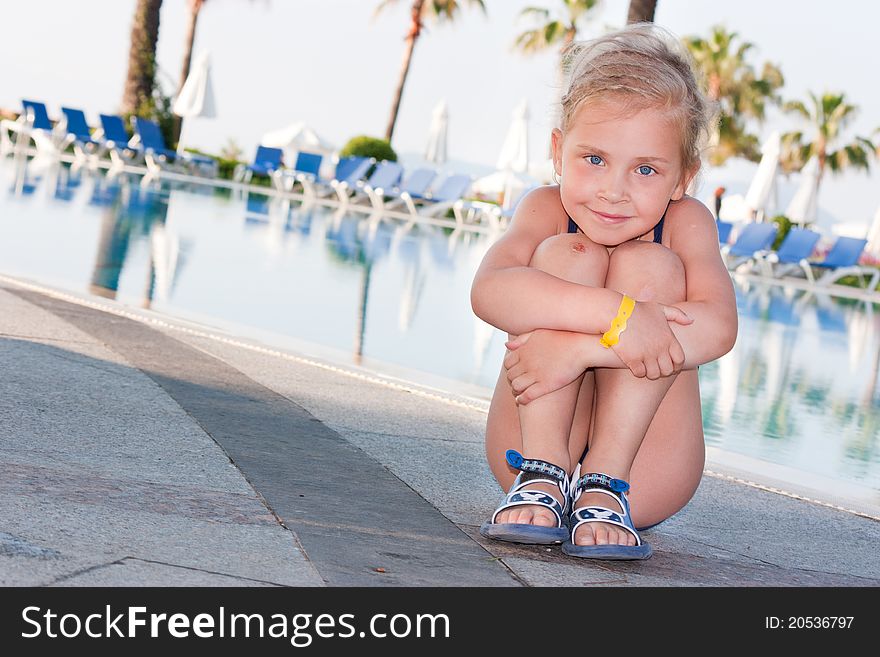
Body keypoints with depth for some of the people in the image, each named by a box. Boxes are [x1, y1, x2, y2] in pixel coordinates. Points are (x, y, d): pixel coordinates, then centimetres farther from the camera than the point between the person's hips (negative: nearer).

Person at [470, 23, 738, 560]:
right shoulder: (546, 210, -6)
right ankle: (540, 476, -24)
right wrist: (616, 315, -41)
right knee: (567, 254, -18)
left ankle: (606, 485, -25)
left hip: (645, 473, 0)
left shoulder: (686, 222, -7)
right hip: (537, 436, 0)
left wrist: (580, 348, -36)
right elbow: (489, 291, -29)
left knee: (650, 267, -20)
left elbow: (718, 327, -26)